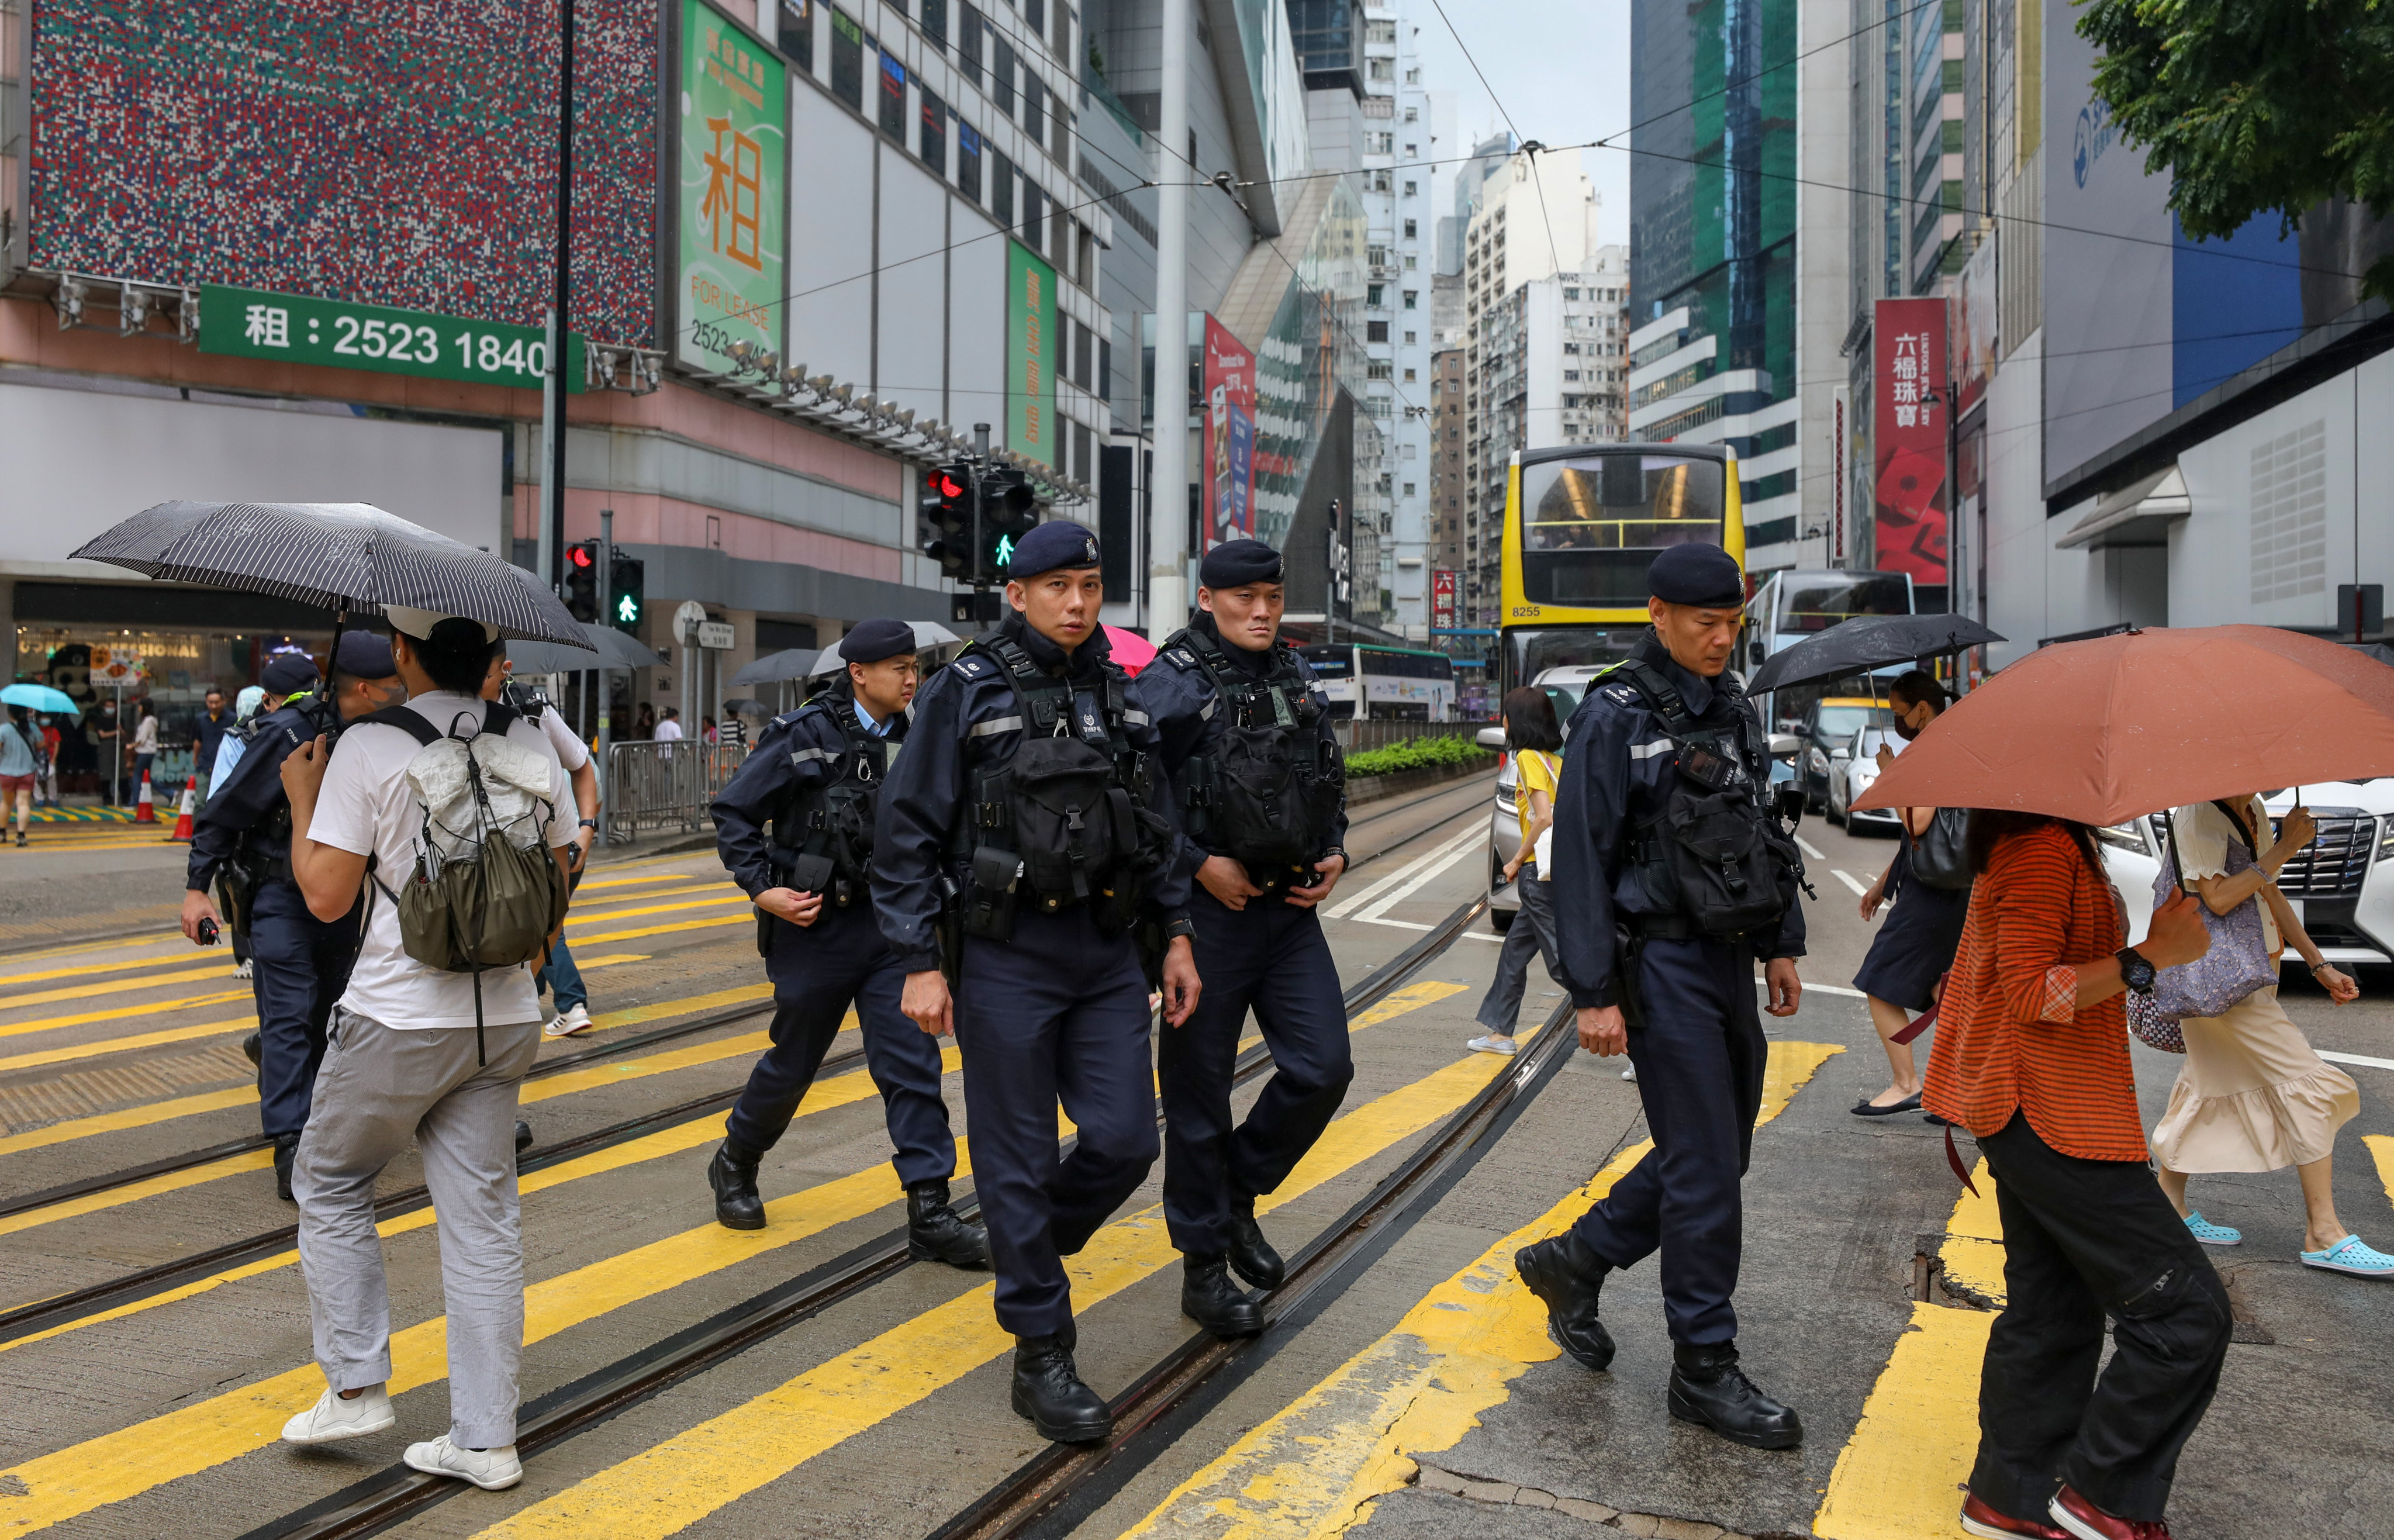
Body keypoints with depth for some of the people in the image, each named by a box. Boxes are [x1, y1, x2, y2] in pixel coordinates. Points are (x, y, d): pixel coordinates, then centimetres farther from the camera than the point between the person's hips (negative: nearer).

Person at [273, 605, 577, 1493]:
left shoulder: (370, 747, -10)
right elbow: (557, 883, 9)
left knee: (330, 1183, 19)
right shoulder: (532, 747, 3)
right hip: (504, 1020, 4)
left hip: (398, 1019, -4)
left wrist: (301, 801, 5)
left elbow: (326, 896, -10)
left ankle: (356, 1386, 20)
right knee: (483, 1214, 8)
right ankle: (485, 1439, 13)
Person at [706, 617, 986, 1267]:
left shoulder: (910, 741, 5)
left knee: (913, 1062, -3)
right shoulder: (805, 736, -10)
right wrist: (763, 888, -13)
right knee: (792, 1063, 11)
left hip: (890, 925, 4)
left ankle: (930, 1214, 2)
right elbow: (733, 811, -5)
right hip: (815, 926, -4)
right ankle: (734, 1165, 39)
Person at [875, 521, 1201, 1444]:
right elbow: (906, 834, -5)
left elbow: (1155, 828, 17)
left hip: (1109, 952, 5)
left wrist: (1175, 934, 10)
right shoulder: (967, 690, -4)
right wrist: (919, 964, -9)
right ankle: (1042, 1354, 15)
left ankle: (1029, 1248, 30)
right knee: (1019, 1157, 2)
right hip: (1008, 956, -4)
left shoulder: (1117, 694, 10)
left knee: (1124, 1140, 0)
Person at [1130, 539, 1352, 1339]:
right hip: (1208, 912, -6)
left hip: (1291, 910, 6)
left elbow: (1329, 783, 22)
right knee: (1199, 1093, 4)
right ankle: (1204, 1267, 19)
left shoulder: (1300, 680, 11)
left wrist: (1334, 853, 6)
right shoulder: (1170, 685, -10)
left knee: (1322, 1068, 1)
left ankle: (1238, 1193, 26)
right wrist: (1197, 864, -17)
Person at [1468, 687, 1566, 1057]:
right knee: (1514, 952, 17)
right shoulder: (1555, 760, 14)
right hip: (1559, 870, 10)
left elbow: (1543, 818, -21)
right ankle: (1501, 1034, 25)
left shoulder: (1528, 757, -11)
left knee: (1565, 960, -7)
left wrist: (1516, 861, -10)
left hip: (1540, 872, -10)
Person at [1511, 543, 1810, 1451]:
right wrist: (1594, 993, -16)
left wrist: (1780, 943, 17)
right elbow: (1580, 859, -14)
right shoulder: (1616, 716, -11)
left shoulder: (1730, 708, 12)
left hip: (1727, 958, 8)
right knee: (1706, 1168, -3)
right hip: (1663, 961, -8)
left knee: (1714, 1150, 14)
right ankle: (1705, 1373, 11)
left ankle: (1572, 1262, 31)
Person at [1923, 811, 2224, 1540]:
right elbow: (2032, 994, -22)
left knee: (2050, 1311, 16)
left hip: (2034, 1117, 11)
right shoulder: (2042, 846, -18)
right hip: (2055, 1120, -11)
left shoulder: (2056, 840, 16)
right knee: (2186, 1309, -5)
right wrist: (2151, 956, -24)